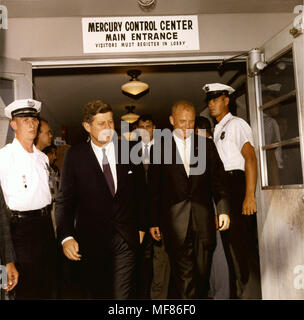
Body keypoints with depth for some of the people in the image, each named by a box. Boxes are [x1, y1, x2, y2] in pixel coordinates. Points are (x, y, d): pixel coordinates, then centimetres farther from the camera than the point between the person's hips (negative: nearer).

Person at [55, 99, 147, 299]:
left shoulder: (129, 151, 2)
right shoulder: (75, 156, -3)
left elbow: (140, 191, 10)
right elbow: (64, 199, -4)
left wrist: (141, 226, 10)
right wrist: (66, 236, -15)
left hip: (125, 237, 1)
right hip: (90, 240, 0)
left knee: (123, 294, 2)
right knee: (92, 293, 16)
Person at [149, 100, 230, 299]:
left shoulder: (207, 145, 11)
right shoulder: (160, 148, 5)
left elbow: (218, 180, 8)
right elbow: (154, 189, 4)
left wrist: (224, 209, -2)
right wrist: (153, 222, 1)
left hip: (203, 218, 2)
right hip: (175, 221, -2)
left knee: (203, 272, 10)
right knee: (183, 275, -2)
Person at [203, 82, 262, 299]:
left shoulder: (237, 124, -3)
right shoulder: (217, 131, 22)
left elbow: (250, 158, -14)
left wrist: (249, 196, -24)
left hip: (237, 183, -8)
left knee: (242, 244, -8)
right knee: (230, 245, 13)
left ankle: (251, 293, 3)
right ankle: (236, 293, 24)